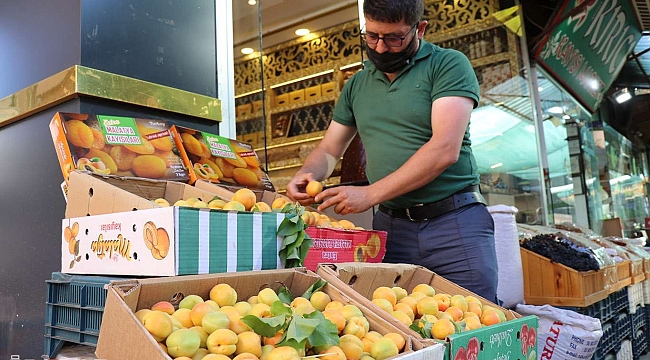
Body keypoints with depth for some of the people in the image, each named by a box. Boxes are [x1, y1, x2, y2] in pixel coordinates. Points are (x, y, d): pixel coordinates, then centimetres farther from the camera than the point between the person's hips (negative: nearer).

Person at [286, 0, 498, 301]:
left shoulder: (448, 65, -3)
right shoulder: (356, 85, 13)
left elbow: (445, 150, -16)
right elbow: (329, 150, 18)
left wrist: (370, 194, -18)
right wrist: (306, 175, -5)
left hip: (455, 222, -3)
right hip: (390, 226, 4)